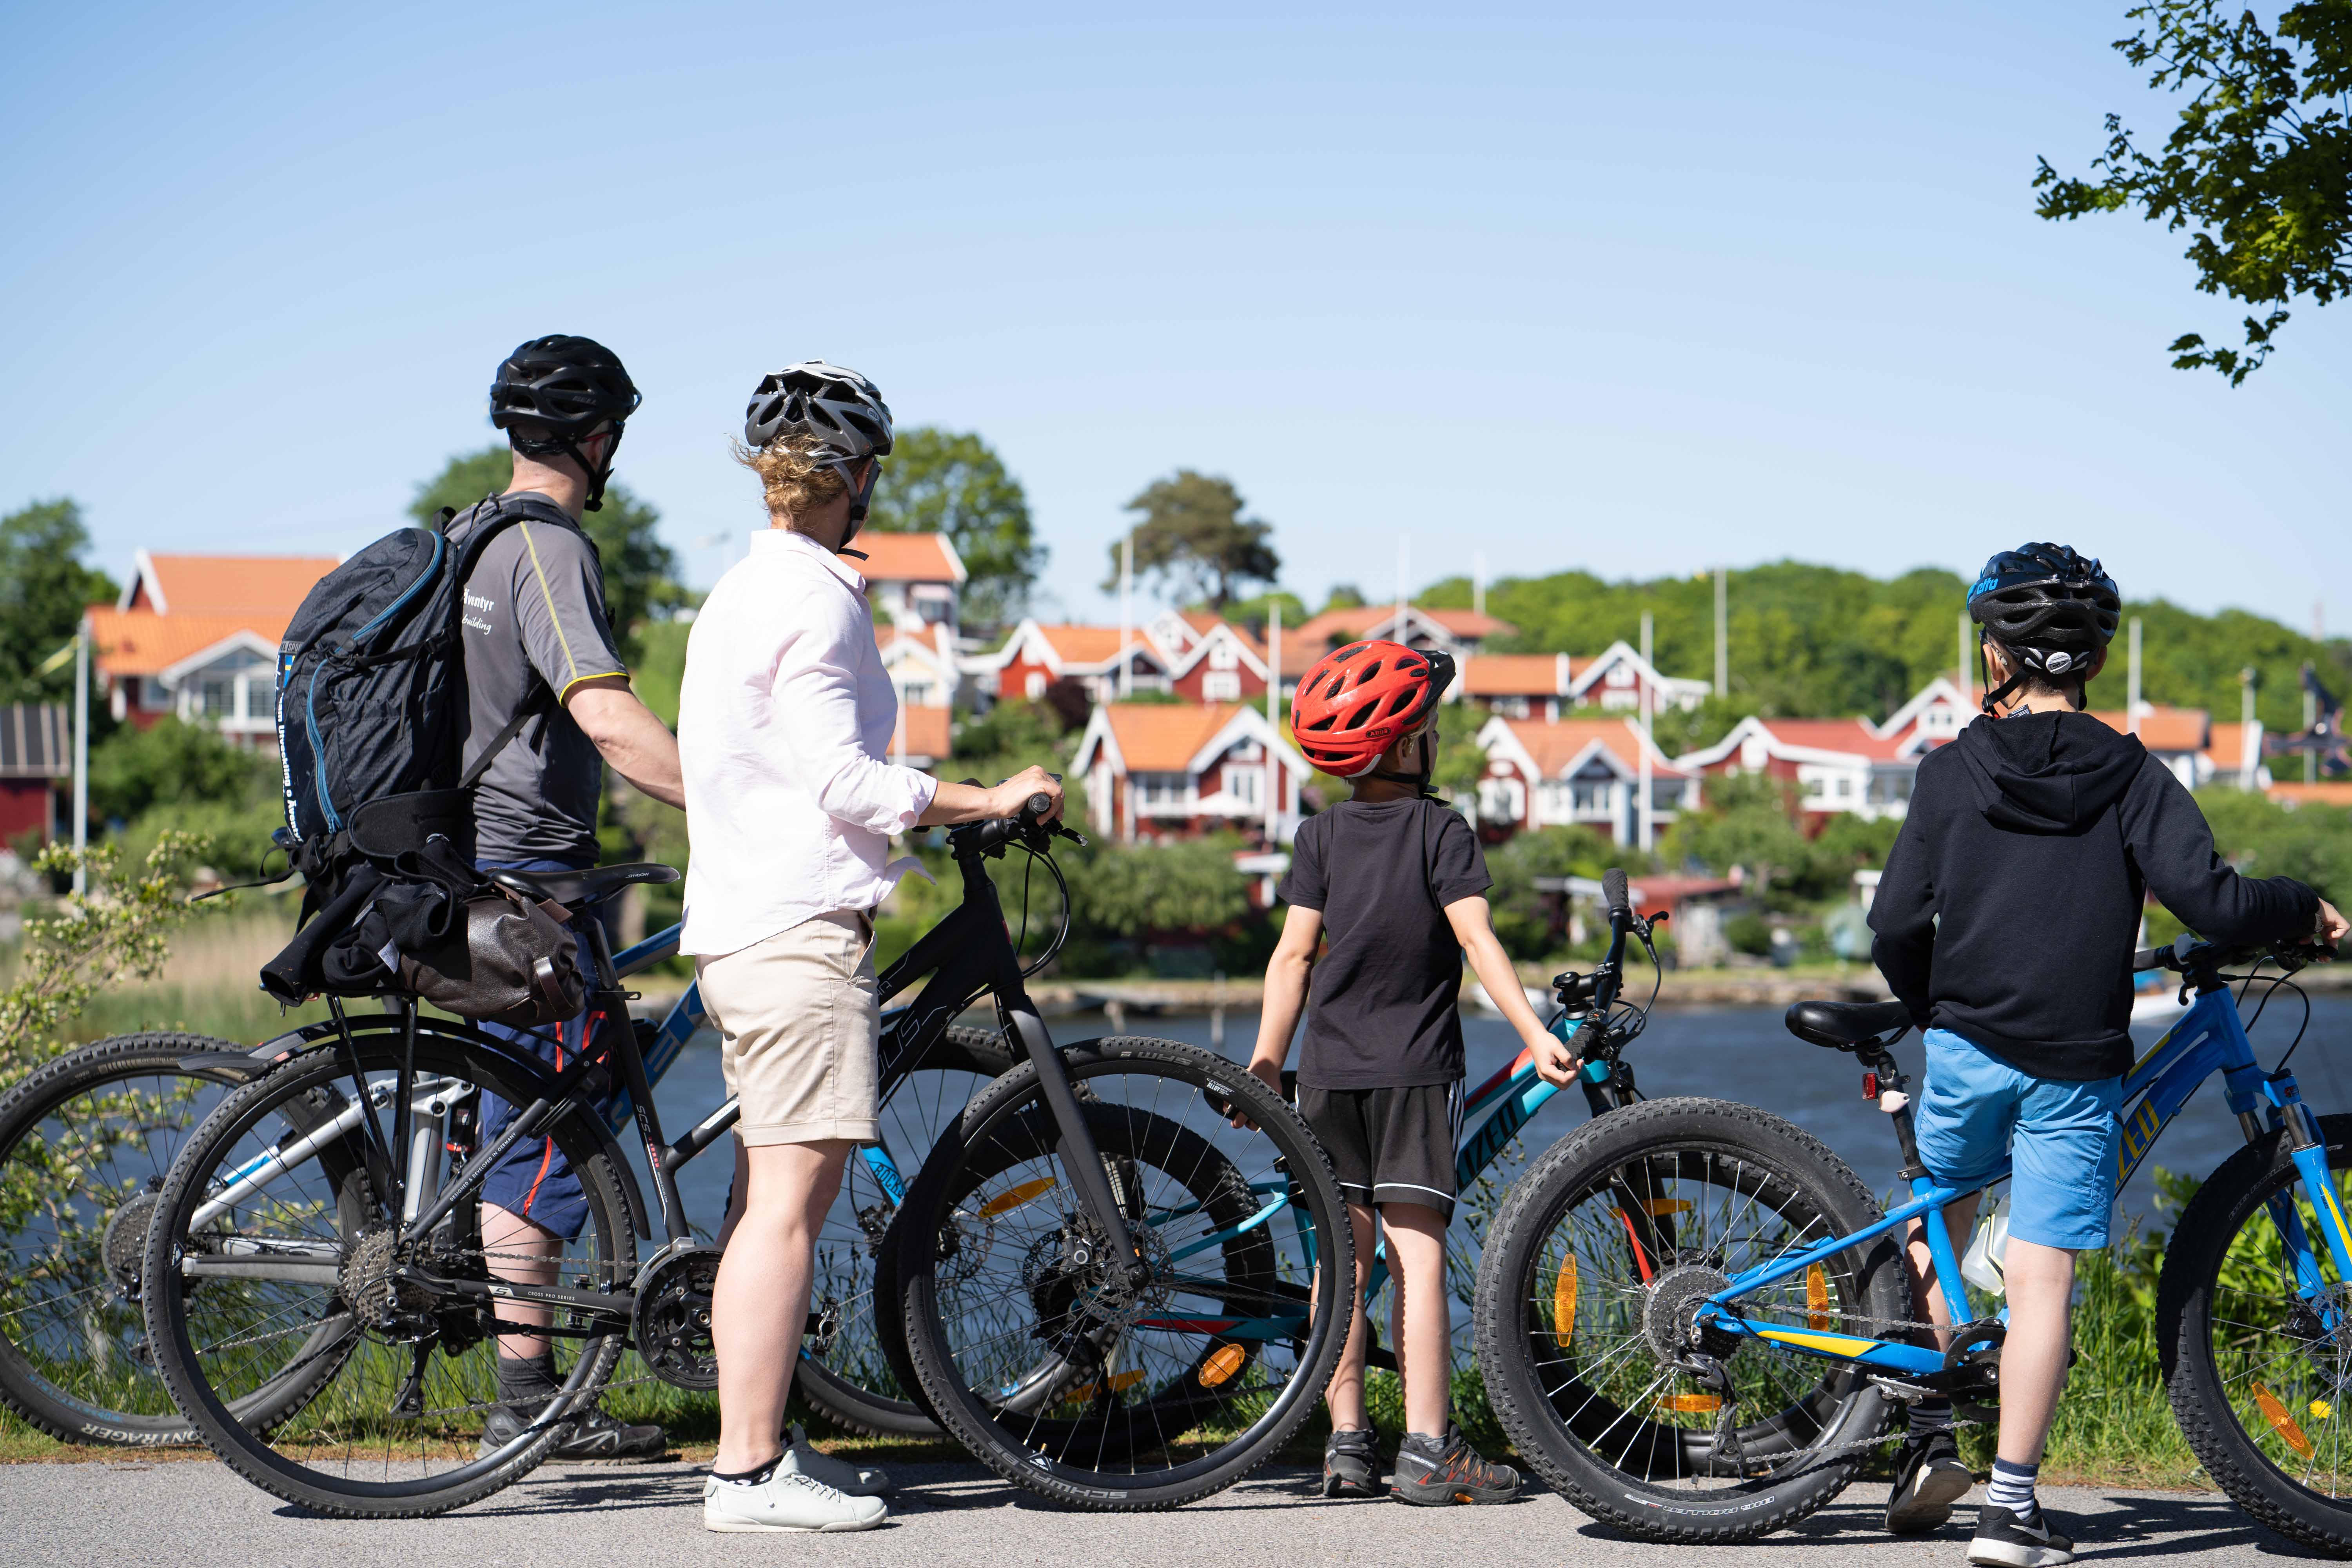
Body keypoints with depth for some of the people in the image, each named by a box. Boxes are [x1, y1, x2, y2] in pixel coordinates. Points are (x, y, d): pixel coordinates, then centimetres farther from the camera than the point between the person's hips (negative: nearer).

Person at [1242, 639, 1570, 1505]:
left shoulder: (1320, 835, 6)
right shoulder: (1441, 830, -4)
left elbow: (1293, 955, 2)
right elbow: (1476, 938, -13)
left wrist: (1265, 1064, 5)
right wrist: (1535, 1034, -16)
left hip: (1330, 1068, 4)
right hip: (1416, 1067, -3)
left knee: (1344, 1255, 6)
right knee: (1417, 1250, -5)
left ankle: (1345, 1445, 6)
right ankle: (1427, 1449, -8)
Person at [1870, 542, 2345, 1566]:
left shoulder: (1952, 771, 1)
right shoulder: (2132, 778, -3)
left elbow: (1897, 923, -1)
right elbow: (2207, 900, -13)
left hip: (1965, 1047, 2)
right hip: (2075, 1066, -1)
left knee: (1938, 1221, 25)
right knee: (2040, 1279, -2)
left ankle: (1931, 1435, 20)